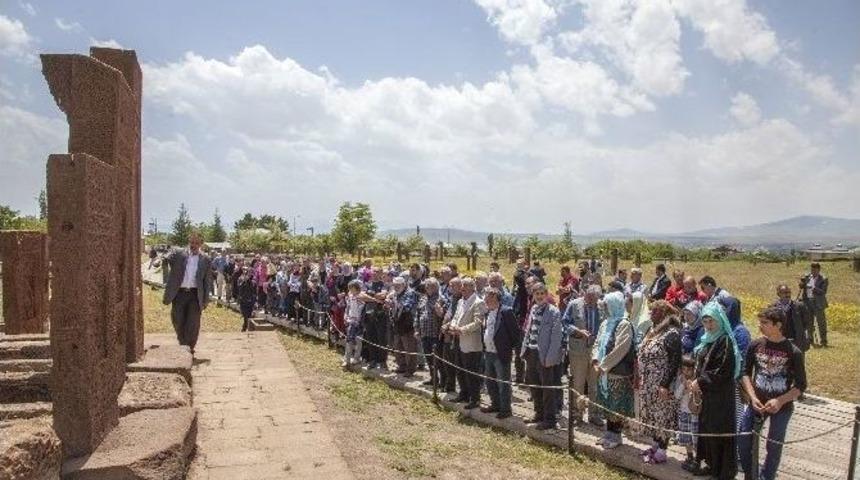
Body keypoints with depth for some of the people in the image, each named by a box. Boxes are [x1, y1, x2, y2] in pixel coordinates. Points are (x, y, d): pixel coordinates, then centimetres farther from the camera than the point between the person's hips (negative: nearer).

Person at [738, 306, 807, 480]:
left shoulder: (793, 352, -14)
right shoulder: (755, 345, -6)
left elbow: (800, 386, -8)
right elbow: (746, 373, 3)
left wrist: (780, 401, -20)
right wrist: (752, 397, -9)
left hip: (781, 407, -3)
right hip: (757, 403, 3)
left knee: (773, 447, 7)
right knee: (743, 440, 7)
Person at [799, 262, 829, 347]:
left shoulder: (823, 279, -5)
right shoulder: (807, 277, 7)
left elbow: (824, 292, -13)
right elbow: (801, 287, 13)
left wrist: (816, 289, -27)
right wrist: (802, 281, -5)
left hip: (818, 304, -4)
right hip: (808, 303, 4)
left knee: (821, 323, 0)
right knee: (809, 323, 11)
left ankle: (823, 342, 8)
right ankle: (810, 340, 21)